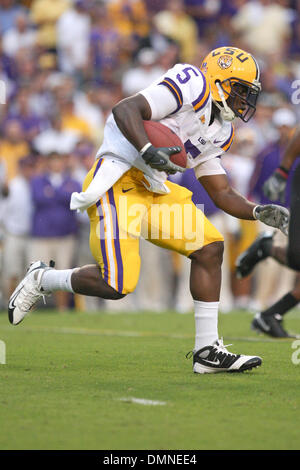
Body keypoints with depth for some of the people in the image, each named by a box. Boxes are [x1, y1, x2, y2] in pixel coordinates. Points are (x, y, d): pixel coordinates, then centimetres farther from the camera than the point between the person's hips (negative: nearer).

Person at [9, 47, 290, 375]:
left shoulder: (218, 132, 19)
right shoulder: (193, 84, -9)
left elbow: (222, 194, 22)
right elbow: (125, 110, -19)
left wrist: (259, 212, 6)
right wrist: (148, 150, -34)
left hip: (152, 191, 10)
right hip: (117, 182, -10)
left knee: (209, 247, 2)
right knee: (116, 285, -16)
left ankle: (207, 350, 6)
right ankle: (42, 279, 12)